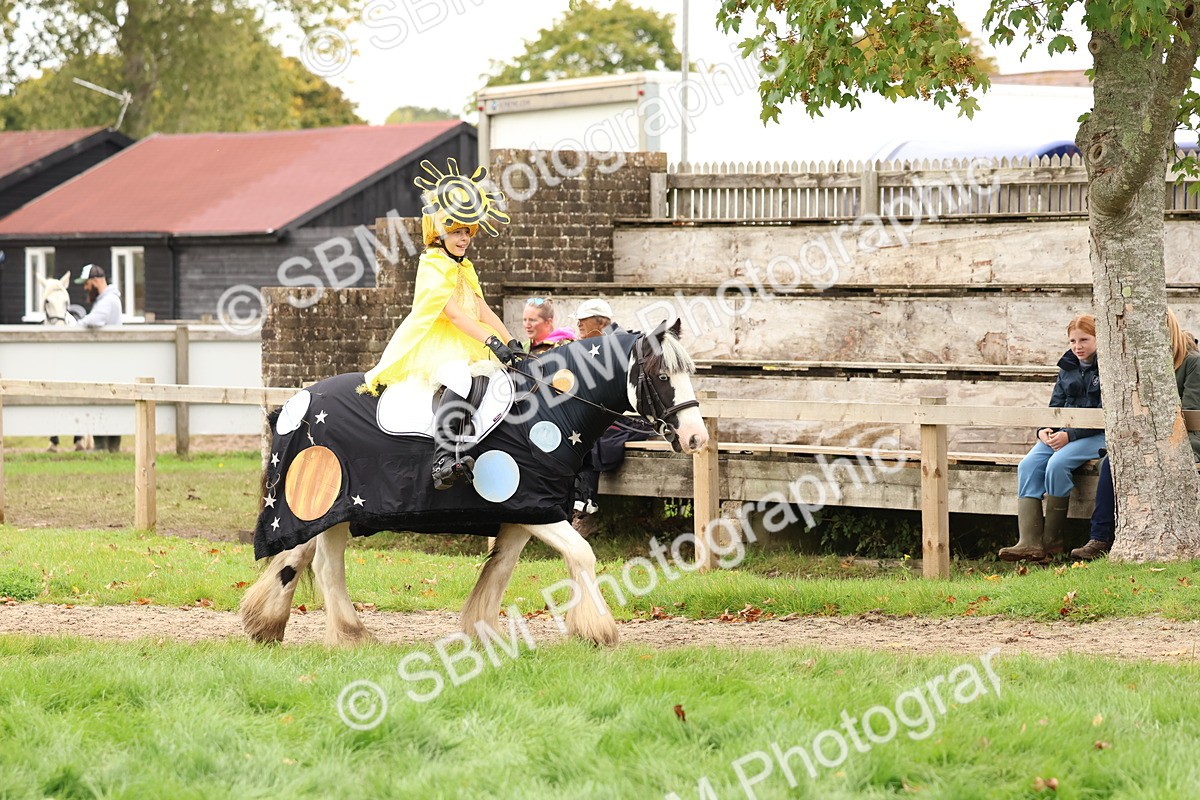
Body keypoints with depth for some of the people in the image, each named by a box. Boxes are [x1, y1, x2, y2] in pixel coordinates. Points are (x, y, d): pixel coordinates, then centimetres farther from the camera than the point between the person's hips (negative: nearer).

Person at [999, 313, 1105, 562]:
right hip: (1063, 433, 7)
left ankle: (1052, 541, -20)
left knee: (1057, 465, -32)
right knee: (1028, 465, -19)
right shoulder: (1068, 367, 17)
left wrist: (1070, 435, -20)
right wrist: (1044, 429, -2)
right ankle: (1029, 542, -30)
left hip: (1096, 436, -7)